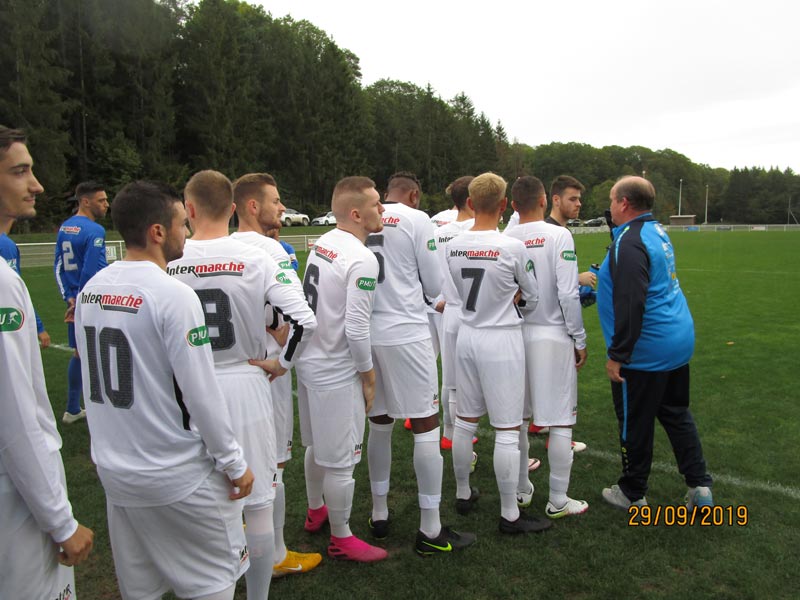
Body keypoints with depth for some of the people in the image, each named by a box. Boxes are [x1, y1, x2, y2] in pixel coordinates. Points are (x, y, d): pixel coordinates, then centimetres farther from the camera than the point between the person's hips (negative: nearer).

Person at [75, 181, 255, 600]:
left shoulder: (89, 290, 2)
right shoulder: (172, 295, -20)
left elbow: (93, 379, 10)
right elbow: (201, 392, -20)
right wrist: (234, 463, -9)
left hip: (113, 469, 7)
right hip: (177, 475, -7)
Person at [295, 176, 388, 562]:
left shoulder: (322, 243, 3)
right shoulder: (362, 259, -22)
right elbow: (356, 328, -23)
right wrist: (368, 376, -9)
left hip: (309, 361, 9)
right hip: (336, 373, -9)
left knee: (317, 446, 25)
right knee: (340, 459, 7)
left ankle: (315, 511, 46)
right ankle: (341, 539, 25)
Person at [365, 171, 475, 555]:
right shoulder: (416, 220, -4)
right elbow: (434, 286, -1)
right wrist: (431, 293, 21)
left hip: (367, 334, 6)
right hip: (406, 334, -5)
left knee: (379, 424, 17)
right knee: (426, 427, 3)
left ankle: (379, 516, 30)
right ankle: (430, 531, 10)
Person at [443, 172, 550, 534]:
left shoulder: (452, 247, -2)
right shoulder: (512, 248, -15)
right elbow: (533, 297, -2)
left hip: (467, 337, 5)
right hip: (502, 341, -5)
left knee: (465, 421, 18)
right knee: (507, 431, 4)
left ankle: (463, 494, 34)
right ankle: (510, 515, 15)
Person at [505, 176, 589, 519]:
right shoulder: (558, 236, -9)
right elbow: (568, 293, -13)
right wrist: (580, 339, -3)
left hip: (515, 335, 4)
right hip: (553, 336, -4)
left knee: (516, 418, 15)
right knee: (560, 421, 6)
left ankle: (521, 490, 28)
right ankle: (558, 501, 14)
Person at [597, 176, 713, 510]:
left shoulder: (629, 243, -20)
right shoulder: (657, 231, 9)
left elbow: (630, 305, -26)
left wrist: (616, 355, -21)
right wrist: (595, 283, 23)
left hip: (646, 352, -9)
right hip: (679, 341, 9)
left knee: (635, 423, 6)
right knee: (676, 413, 19)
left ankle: (632, 493, 21)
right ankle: (699, 486, 23)